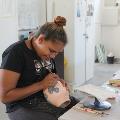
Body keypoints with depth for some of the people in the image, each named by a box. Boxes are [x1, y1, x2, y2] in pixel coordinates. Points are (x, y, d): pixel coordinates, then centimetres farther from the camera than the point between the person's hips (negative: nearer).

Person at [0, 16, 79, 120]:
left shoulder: (46, 51, 4)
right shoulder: (15, 53, -18)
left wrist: (58, 81, -1)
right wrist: (41, 85, -22)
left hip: (51, 98, 7)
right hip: (24, 106, -7)